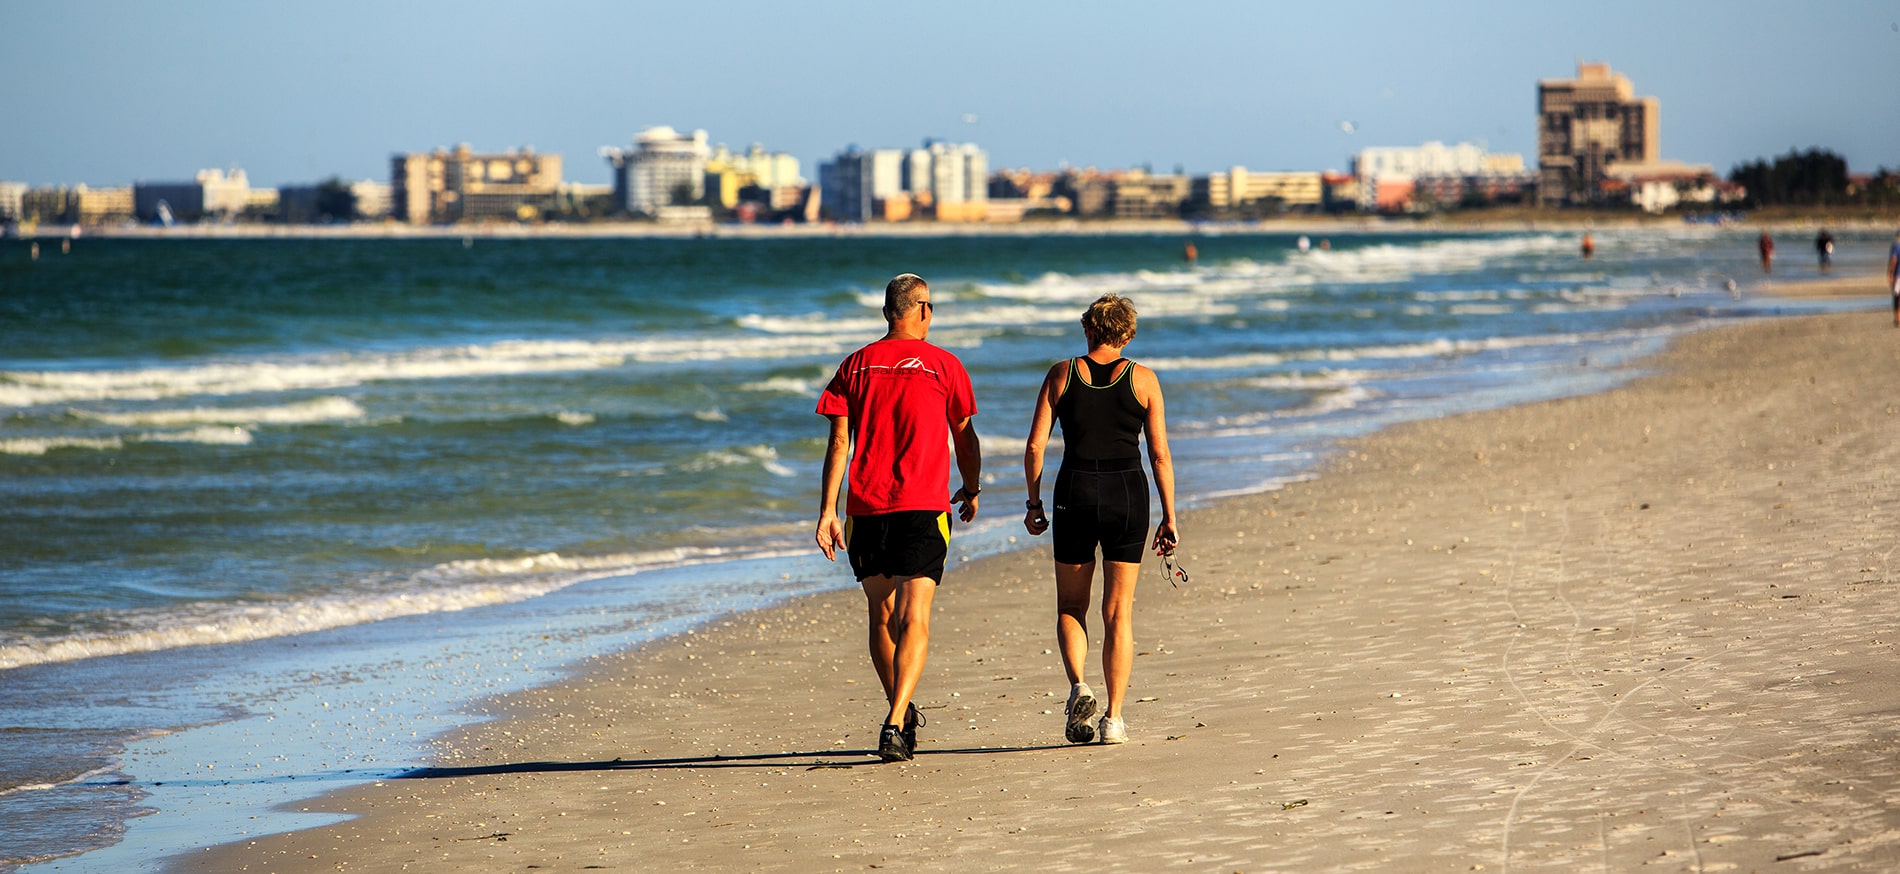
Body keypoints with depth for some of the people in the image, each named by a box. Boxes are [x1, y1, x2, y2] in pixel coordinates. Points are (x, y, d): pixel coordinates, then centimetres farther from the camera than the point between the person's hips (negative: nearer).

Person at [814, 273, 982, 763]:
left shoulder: (857, 365, 6)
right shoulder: (943, 365, 0)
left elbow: (839, 442, 1)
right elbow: (964, 437, 9)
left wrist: (827, 511, 1)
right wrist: (971, 491, 26)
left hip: (866, 507, 3)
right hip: (923, 507, -3)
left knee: (882, 616, 17)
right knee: (914, 620, -7)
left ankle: (901, 711, 30)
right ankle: (895, 724, -21)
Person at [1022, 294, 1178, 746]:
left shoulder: (1062, 375, 3)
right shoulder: (1143, 379, 2)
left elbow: (1035, 446, 0)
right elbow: (1160, 454, 0)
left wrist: (1034, 502, 10)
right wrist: (1169, 517, 5)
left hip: (1075, 492, 0)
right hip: (1127, 492, 0)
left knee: (1071, 605, 15)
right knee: (1119, 612, 6)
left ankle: (1078, 685, -9)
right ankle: (1114, 718, 3)